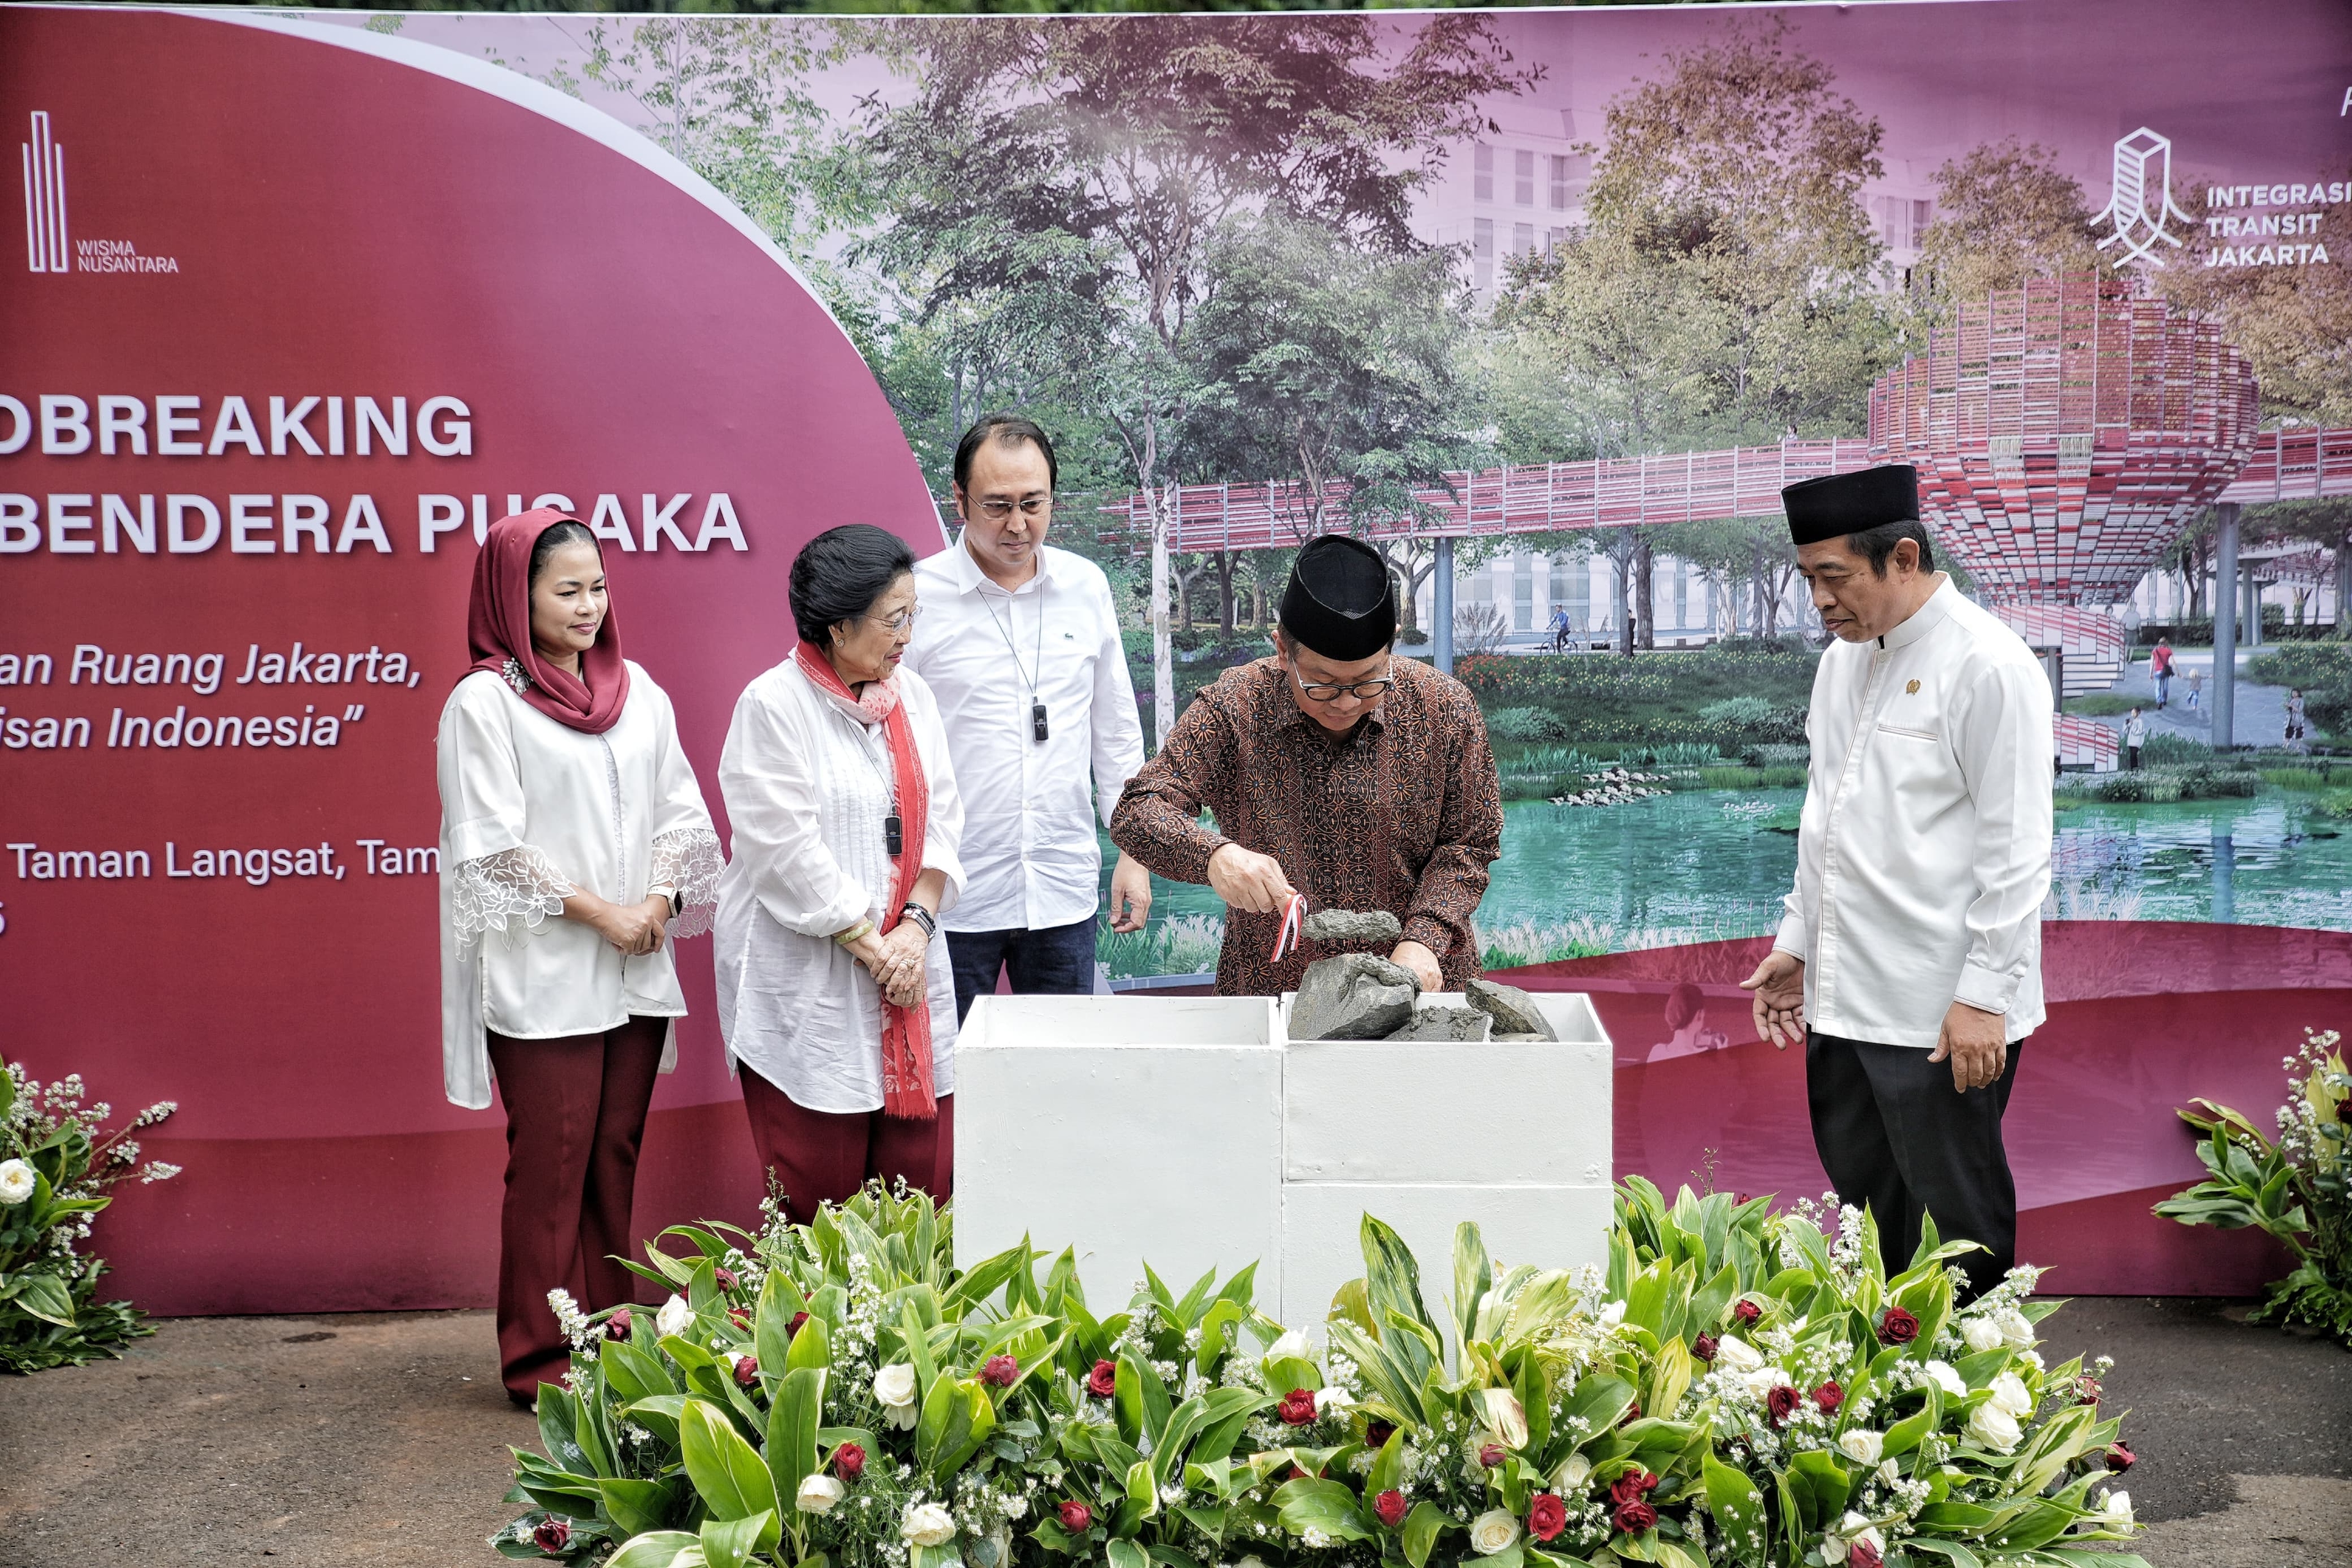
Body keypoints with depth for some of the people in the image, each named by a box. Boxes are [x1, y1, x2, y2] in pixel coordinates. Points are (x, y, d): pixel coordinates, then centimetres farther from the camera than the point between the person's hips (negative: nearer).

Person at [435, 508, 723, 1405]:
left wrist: (658, 903, -3)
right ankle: (541, 1362, 9)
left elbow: (679, 810, 13)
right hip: (542, 976, -5)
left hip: (637, 973, 5)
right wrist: (599, 912, -11)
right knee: (550, 1164, -2)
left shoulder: (636, 690, 12)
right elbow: (492, 847, -10)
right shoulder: (484, 702, -5)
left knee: (615, 1157, 10)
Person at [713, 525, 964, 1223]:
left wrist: (916, 927, -6)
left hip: (910, 969, 6)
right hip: (809, 981, -6)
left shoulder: (912, 694, 11)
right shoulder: (772, 705, -8)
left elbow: (943, 819, 8)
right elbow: (789, 852, -13)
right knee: (819, 1197, -1)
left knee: (922, 1178, 6)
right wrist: (869, 944, -11)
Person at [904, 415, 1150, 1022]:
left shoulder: (1087, 586, 6)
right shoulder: (918, 596, -6)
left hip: (1064, 891, 3)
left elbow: (1116, 729, 13)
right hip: (951, 896, -3)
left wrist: (1133, 850, 10)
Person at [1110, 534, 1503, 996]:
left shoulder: (1445, 709, -5)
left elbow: (1469, 844, 2)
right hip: (1270, 988, -1)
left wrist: (1424, 941, -14)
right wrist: (1213, 855, -32)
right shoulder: (1231, 711, -9)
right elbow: (1138, 811, -11)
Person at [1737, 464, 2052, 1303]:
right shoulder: (1846, 659, 13)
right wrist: (1797, 942, 18)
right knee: (1867, 1221, 15)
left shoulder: (1988, 666, -12)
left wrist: (1983, 995, -16)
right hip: (1842, 1001, 8)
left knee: (1956, 1231, 2)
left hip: (1943, 1018, -8)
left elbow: (2016, 851, -14)